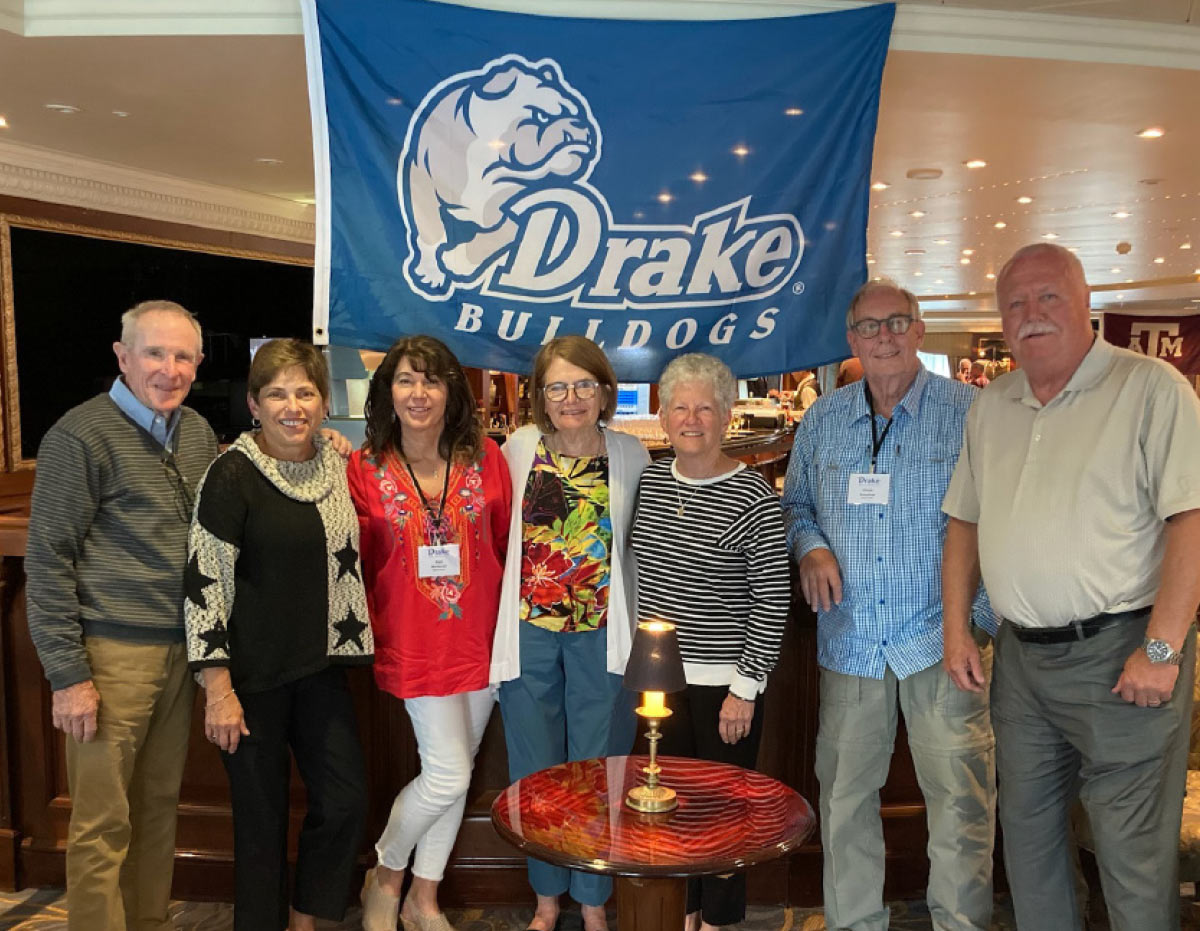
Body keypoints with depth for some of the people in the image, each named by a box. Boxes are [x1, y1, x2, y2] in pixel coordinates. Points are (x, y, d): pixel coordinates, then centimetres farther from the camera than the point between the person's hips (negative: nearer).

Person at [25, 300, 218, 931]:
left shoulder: (197, 433, 8)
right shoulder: (81, 435, -10)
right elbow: (47, 560, -10)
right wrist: (68, 674, -12)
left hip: (181, 650, 6)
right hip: (113, 653, -6)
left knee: (160, 807, 17)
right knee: (102, 825, 4)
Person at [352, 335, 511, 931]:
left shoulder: (484, 457, -1)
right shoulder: (364, 468, -5)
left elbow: (508, 544, 5)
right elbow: (355, 564, 1)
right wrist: (369, 633, -2)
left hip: (480, 637, 3)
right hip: (416, 645, -3)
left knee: (455, 774, 13)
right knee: (447, 775, -3)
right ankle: (384, 878, 27)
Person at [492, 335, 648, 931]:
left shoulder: (629, 454, -1)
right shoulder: (518, 450, -1)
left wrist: (641, 633, 2)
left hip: (601, 634, -1)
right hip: (529, 630, 1)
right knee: (535, 770, 13)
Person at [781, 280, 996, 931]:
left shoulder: (970, 412, -3)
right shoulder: (822, 421, 8)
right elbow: (795, 505, 18)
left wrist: (986, 620, -8)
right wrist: (809, 546, -4)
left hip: (941, 635, -3)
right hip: (849, 639, 3)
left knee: (960, 797, 2)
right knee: (843, 795, 12)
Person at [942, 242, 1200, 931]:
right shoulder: (991, 408, 10)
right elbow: (965, 523, 14)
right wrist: (957, 629, 8)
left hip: (1119, 654, -6)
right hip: (1020, 657, 6)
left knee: (1134, 853, 5)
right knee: (1028, 834, 18)